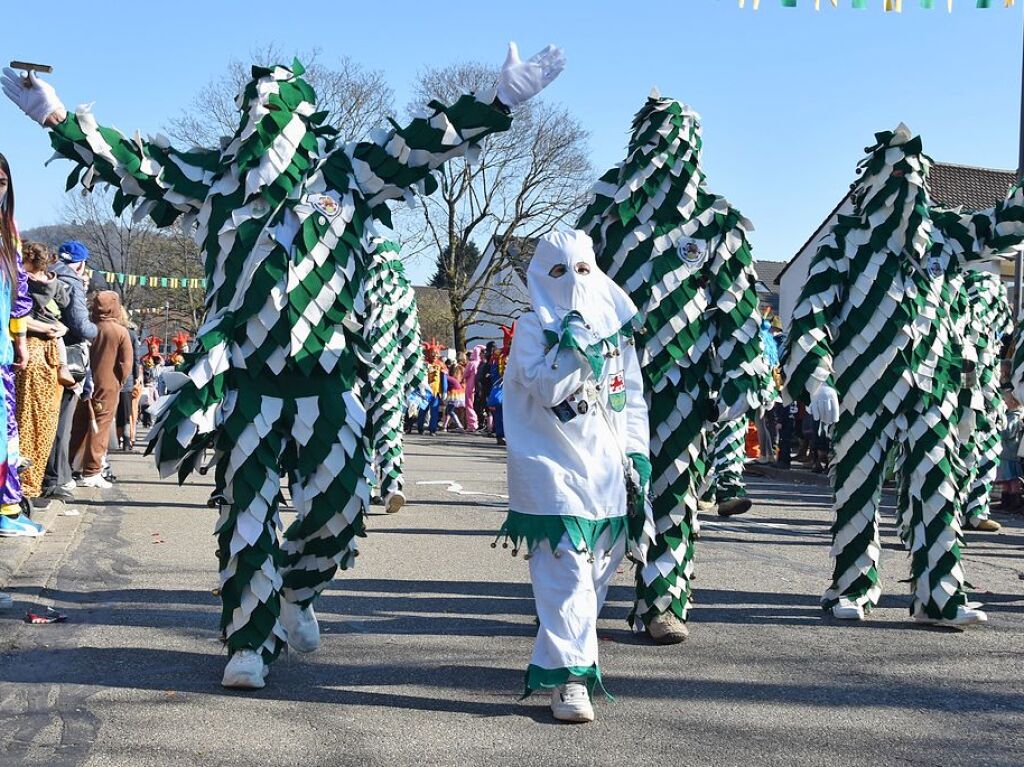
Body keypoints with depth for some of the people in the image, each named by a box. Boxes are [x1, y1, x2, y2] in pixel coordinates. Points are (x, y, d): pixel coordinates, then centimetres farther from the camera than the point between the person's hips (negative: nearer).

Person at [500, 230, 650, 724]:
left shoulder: (616, 326, 13)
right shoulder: (533, 328, 0)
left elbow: (633, 396, 17)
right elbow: (544, 389, -13)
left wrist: (637, 451, 11)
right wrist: (572, 348, -23)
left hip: (607, 470, 5)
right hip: (554, 467, -5)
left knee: (596, 573, 10)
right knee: (566, 572, -14)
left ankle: (557, 661, 26)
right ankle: (570, 677, -15)